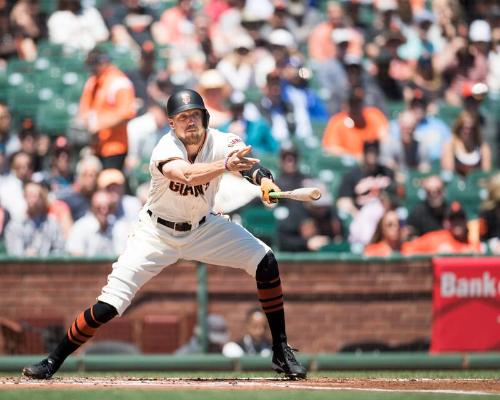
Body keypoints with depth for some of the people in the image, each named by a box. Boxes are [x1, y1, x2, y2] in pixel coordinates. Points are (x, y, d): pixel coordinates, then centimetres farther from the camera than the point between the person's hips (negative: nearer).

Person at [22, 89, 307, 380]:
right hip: (158, 232, -3)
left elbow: (249, 164, -38)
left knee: (265, 262, -12)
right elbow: (187, 175, -49)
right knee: (108, 306, -12)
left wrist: (266, 181, -61)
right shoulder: (166, 149, -28)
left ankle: (281, 351, 1)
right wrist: (226, 164, -67)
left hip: (204, 227, 3)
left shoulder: (221, 143, -19)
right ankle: (53, 362, 5)